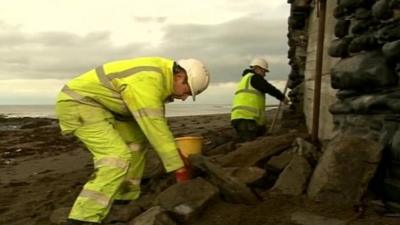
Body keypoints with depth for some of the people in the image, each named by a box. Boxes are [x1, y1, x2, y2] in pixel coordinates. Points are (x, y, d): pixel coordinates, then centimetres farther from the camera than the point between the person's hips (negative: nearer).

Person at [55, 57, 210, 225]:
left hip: (95, 104, 10)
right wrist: (178, 167, -18)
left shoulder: (161, 74, 6)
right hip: (77, 103, -10)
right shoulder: (147, 81, -26)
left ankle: (126, 197, 21)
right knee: (118, 156, -21)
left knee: (136, 138, 13)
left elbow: (157, 123, 13)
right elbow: (154, 128, -26)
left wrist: (175, 154, 13)